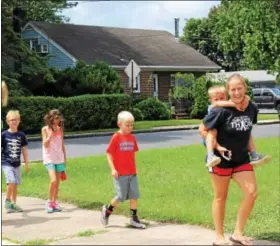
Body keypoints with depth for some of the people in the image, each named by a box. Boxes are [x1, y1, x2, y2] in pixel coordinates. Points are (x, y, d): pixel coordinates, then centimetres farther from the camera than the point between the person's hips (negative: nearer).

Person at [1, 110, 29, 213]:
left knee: (16, 184, 8)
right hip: (6, 163, -4)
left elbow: (24, 150, 10)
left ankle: (14, 204, 20)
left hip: (17, 163, 4)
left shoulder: (21, 135, 5)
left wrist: (26, 164, 10)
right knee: (11, 182, -17)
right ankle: (7, 200, 2)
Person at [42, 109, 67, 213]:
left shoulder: (60, 129, 9)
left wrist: (65, 158, 13)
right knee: (53, 180, -18)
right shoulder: (45, 129, -3)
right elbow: (45, 145, -10)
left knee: (57, 182, 5)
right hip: (49, 158, -4)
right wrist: (51, 133, -19)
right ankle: (49, 202, -2)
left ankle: (54, 202, 16)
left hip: (59, 158, 4)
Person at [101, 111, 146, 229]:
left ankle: (134, 218, 11)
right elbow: (109, 153, -9)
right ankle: (107, 210, 22)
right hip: (120, 173, -5)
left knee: (134, 195, 3)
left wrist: (134, 168, 14)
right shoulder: (116, 137, -10)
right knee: (121, 196, -2)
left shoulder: (132, 138, 7)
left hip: (132, 173, 5)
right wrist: (113, 169, -15)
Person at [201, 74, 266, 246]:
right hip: (221, 159, -5)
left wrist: (251, 149, 7)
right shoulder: (221, 111, -22)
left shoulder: (252, 108, -5)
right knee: (221, 197, 6)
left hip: (242, 159, 5)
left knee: (252, 193, -7)